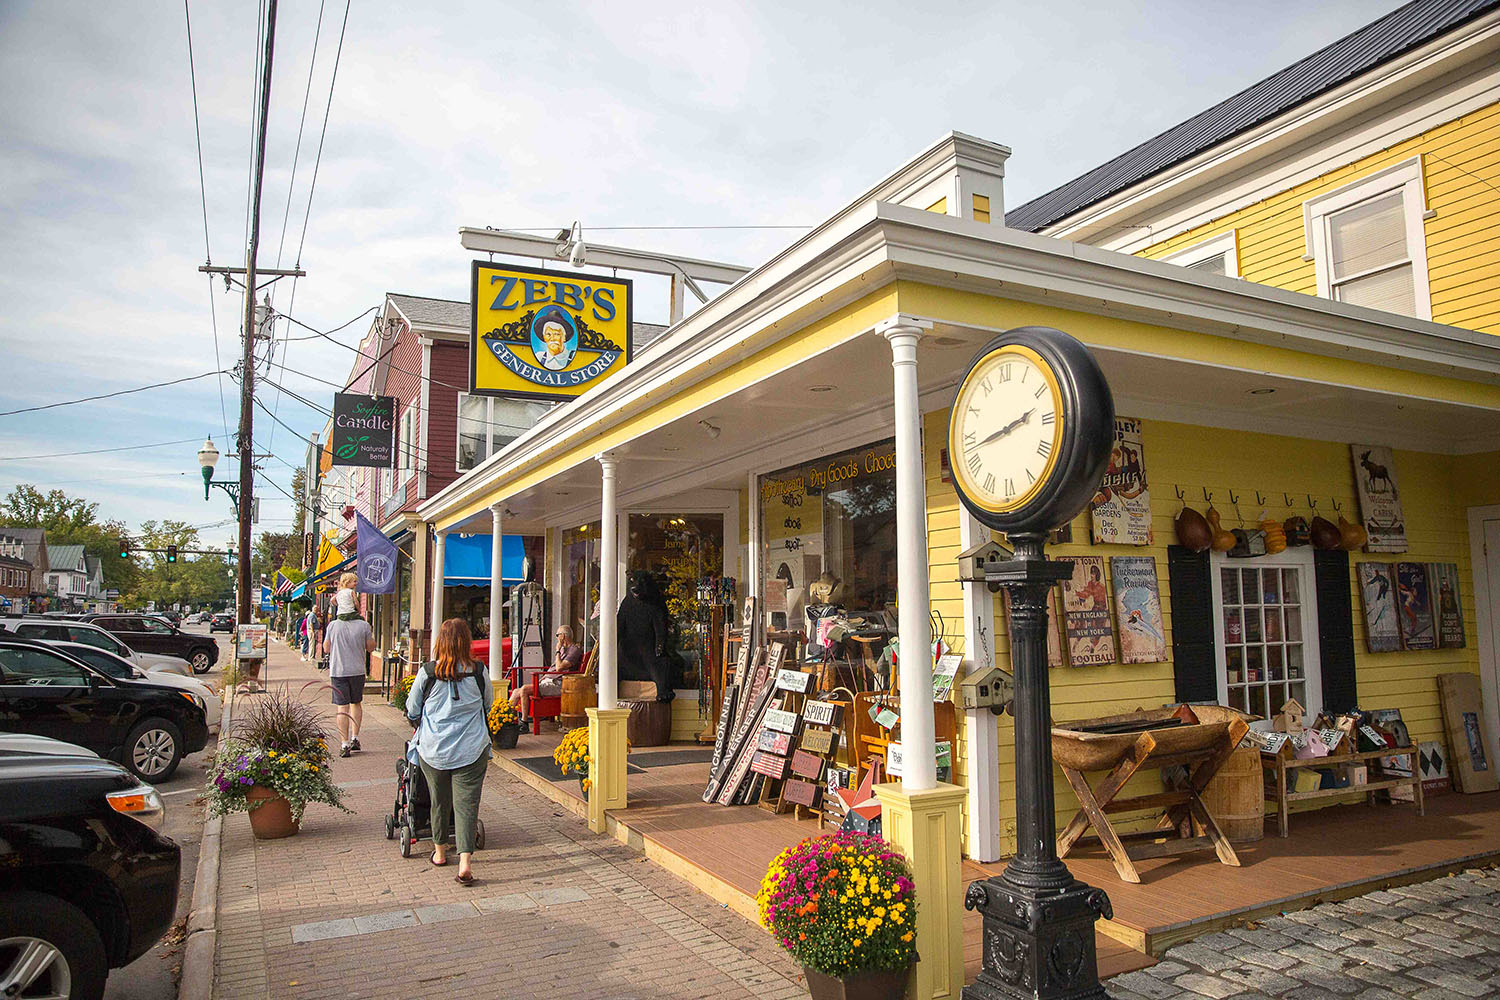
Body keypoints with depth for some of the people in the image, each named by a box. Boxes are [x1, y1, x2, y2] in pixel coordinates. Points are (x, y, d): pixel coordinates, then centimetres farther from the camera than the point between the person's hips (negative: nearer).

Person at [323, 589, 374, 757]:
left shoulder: (333, 626, -6)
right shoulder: (363, 626, -6)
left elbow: (326, 648, 4)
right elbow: (370, 647, 3)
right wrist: (372, 634, 19)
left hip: (338, 672, -1)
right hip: (358, 670, 1)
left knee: (342, 707, 0)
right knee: (356, 703, 19)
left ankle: (345, 744, -2)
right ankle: (355, 737, 15)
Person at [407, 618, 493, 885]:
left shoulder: (428, 672, -7)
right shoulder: (478, 672, -5)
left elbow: (412, 710, 7)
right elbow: (488, 705, 13)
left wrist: (422, 729, 28)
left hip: (433, 750, 1)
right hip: (472, 750, -1)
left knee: (439, 801, 18)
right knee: (467, 803, 2)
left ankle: (440, 852, 35)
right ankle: (465, 863, -8)